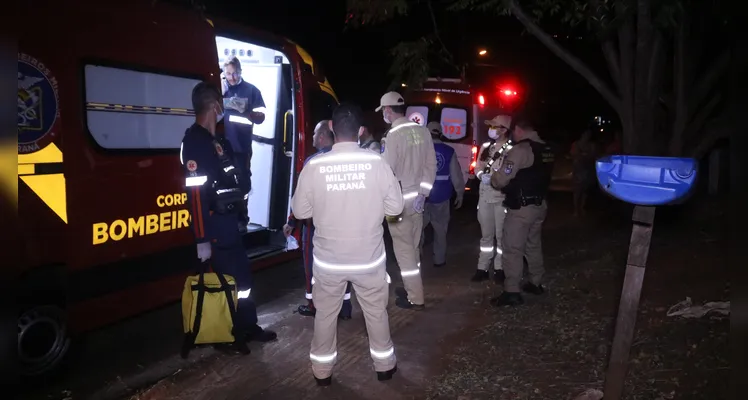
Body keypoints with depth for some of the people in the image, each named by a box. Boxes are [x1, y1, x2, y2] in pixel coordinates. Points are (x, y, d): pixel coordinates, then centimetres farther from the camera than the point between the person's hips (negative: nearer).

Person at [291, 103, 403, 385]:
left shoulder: (314, 166, -13)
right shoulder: (377, 163, -14)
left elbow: (300, 211, -4)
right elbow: (396, 207, -6)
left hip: (328, 259, 0)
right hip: (369, 258, 0)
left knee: (325, 314, 19)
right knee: (376, 312, 20)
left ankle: (322, 371, 34)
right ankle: (384, 365, 36)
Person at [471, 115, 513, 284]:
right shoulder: (485, 147, 8)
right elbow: (477, 167, 13)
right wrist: (482, 175, -7)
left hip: (502, 197, -5)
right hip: (484, 195, 5)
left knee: (501, 235, 5)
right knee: (486, 234, 14)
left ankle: (499, 268, 19)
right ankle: (483, 268, 23)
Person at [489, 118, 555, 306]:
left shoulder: (520, 149, -18)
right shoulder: (546, 149, 8)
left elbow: (500, 180, -20)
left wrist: (495, 174, 2)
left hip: (521, 207, -9)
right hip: (540, 204, 9)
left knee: (513, 248, -3)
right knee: (533, 244, 20)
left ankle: (512, 292, -1)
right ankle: (536, 283, 31)